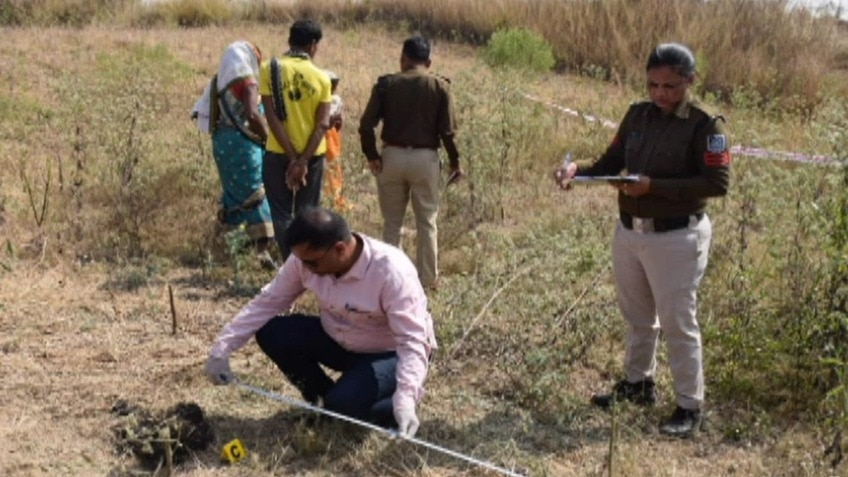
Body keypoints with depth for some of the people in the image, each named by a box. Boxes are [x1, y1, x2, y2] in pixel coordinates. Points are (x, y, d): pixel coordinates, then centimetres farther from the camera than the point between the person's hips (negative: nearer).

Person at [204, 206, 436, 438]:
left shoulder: (391, 271, -32)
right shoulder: (306, 259, -17)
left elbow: (412, 342, -35)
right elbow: (267, 302, -7)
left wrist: (405, 397, -50)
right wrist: (221, 349, -14)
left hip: (391, 353, -6)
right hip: (340, 341, 6)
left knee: (343, 405, -31)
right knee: (270, 333, -13)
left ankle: (396, 407, 2)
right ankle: (323, 400, 7)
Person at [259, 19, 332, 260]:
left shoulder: (269, 69, -6)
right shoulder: (321, 77, -3)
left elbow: (272, 117, -12)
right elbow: (322, 124, -10)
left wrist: (293, 158, -12)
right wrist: (303, 161, -13)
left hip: (278, 153, -1)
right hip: (312, 155, 1)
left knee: (282, 214, 8)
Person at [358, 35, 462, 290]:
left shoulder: (386, 84, -2)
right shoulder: (440, 86, -3)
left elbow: (366, 124, -7)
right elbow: (448, 130, -6)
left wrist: (371, 155, 4)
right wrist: (454, 161, 5)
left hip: (392, 156, 1)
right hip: (425, 158, -1)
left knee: (392, 223, 12)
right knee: (427, 222, 11)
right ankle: (428, 278, 16)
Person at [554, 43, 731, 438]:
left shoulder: (705, 125, -13)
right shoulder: (638, 115, 5)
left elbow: (718, 182, -19)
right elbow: (611, 162, 8)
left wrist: (654, 186, -25)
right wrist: (578, 170, -13)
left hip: (677, 238, -6)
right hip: (628, 232, 6)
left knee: (678, 323, 1)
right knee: (638, 316, 20)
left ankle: (690, 407, 13)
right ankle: (638, 382, 39)